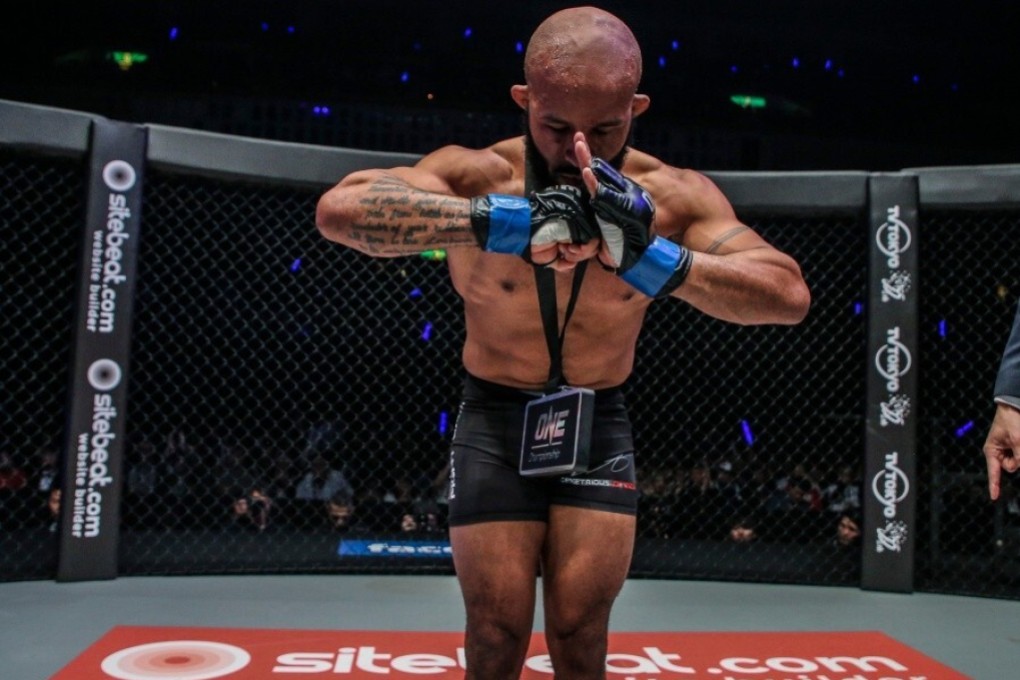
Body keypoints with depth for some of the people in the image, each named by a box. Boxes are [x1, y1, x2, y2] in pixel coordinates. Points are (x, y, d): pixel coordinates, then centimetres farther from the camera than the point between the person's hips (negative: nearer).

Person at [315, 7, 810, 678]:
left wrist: (647, 255, -38)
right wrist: (507, 220, -45)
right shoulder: (475, 174, -19)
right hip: (496, 421, -1)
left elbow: (790, 295, -24)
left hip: (599, 427, 2)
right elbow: (339, 208, -35)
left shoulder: (675, 196, -13)